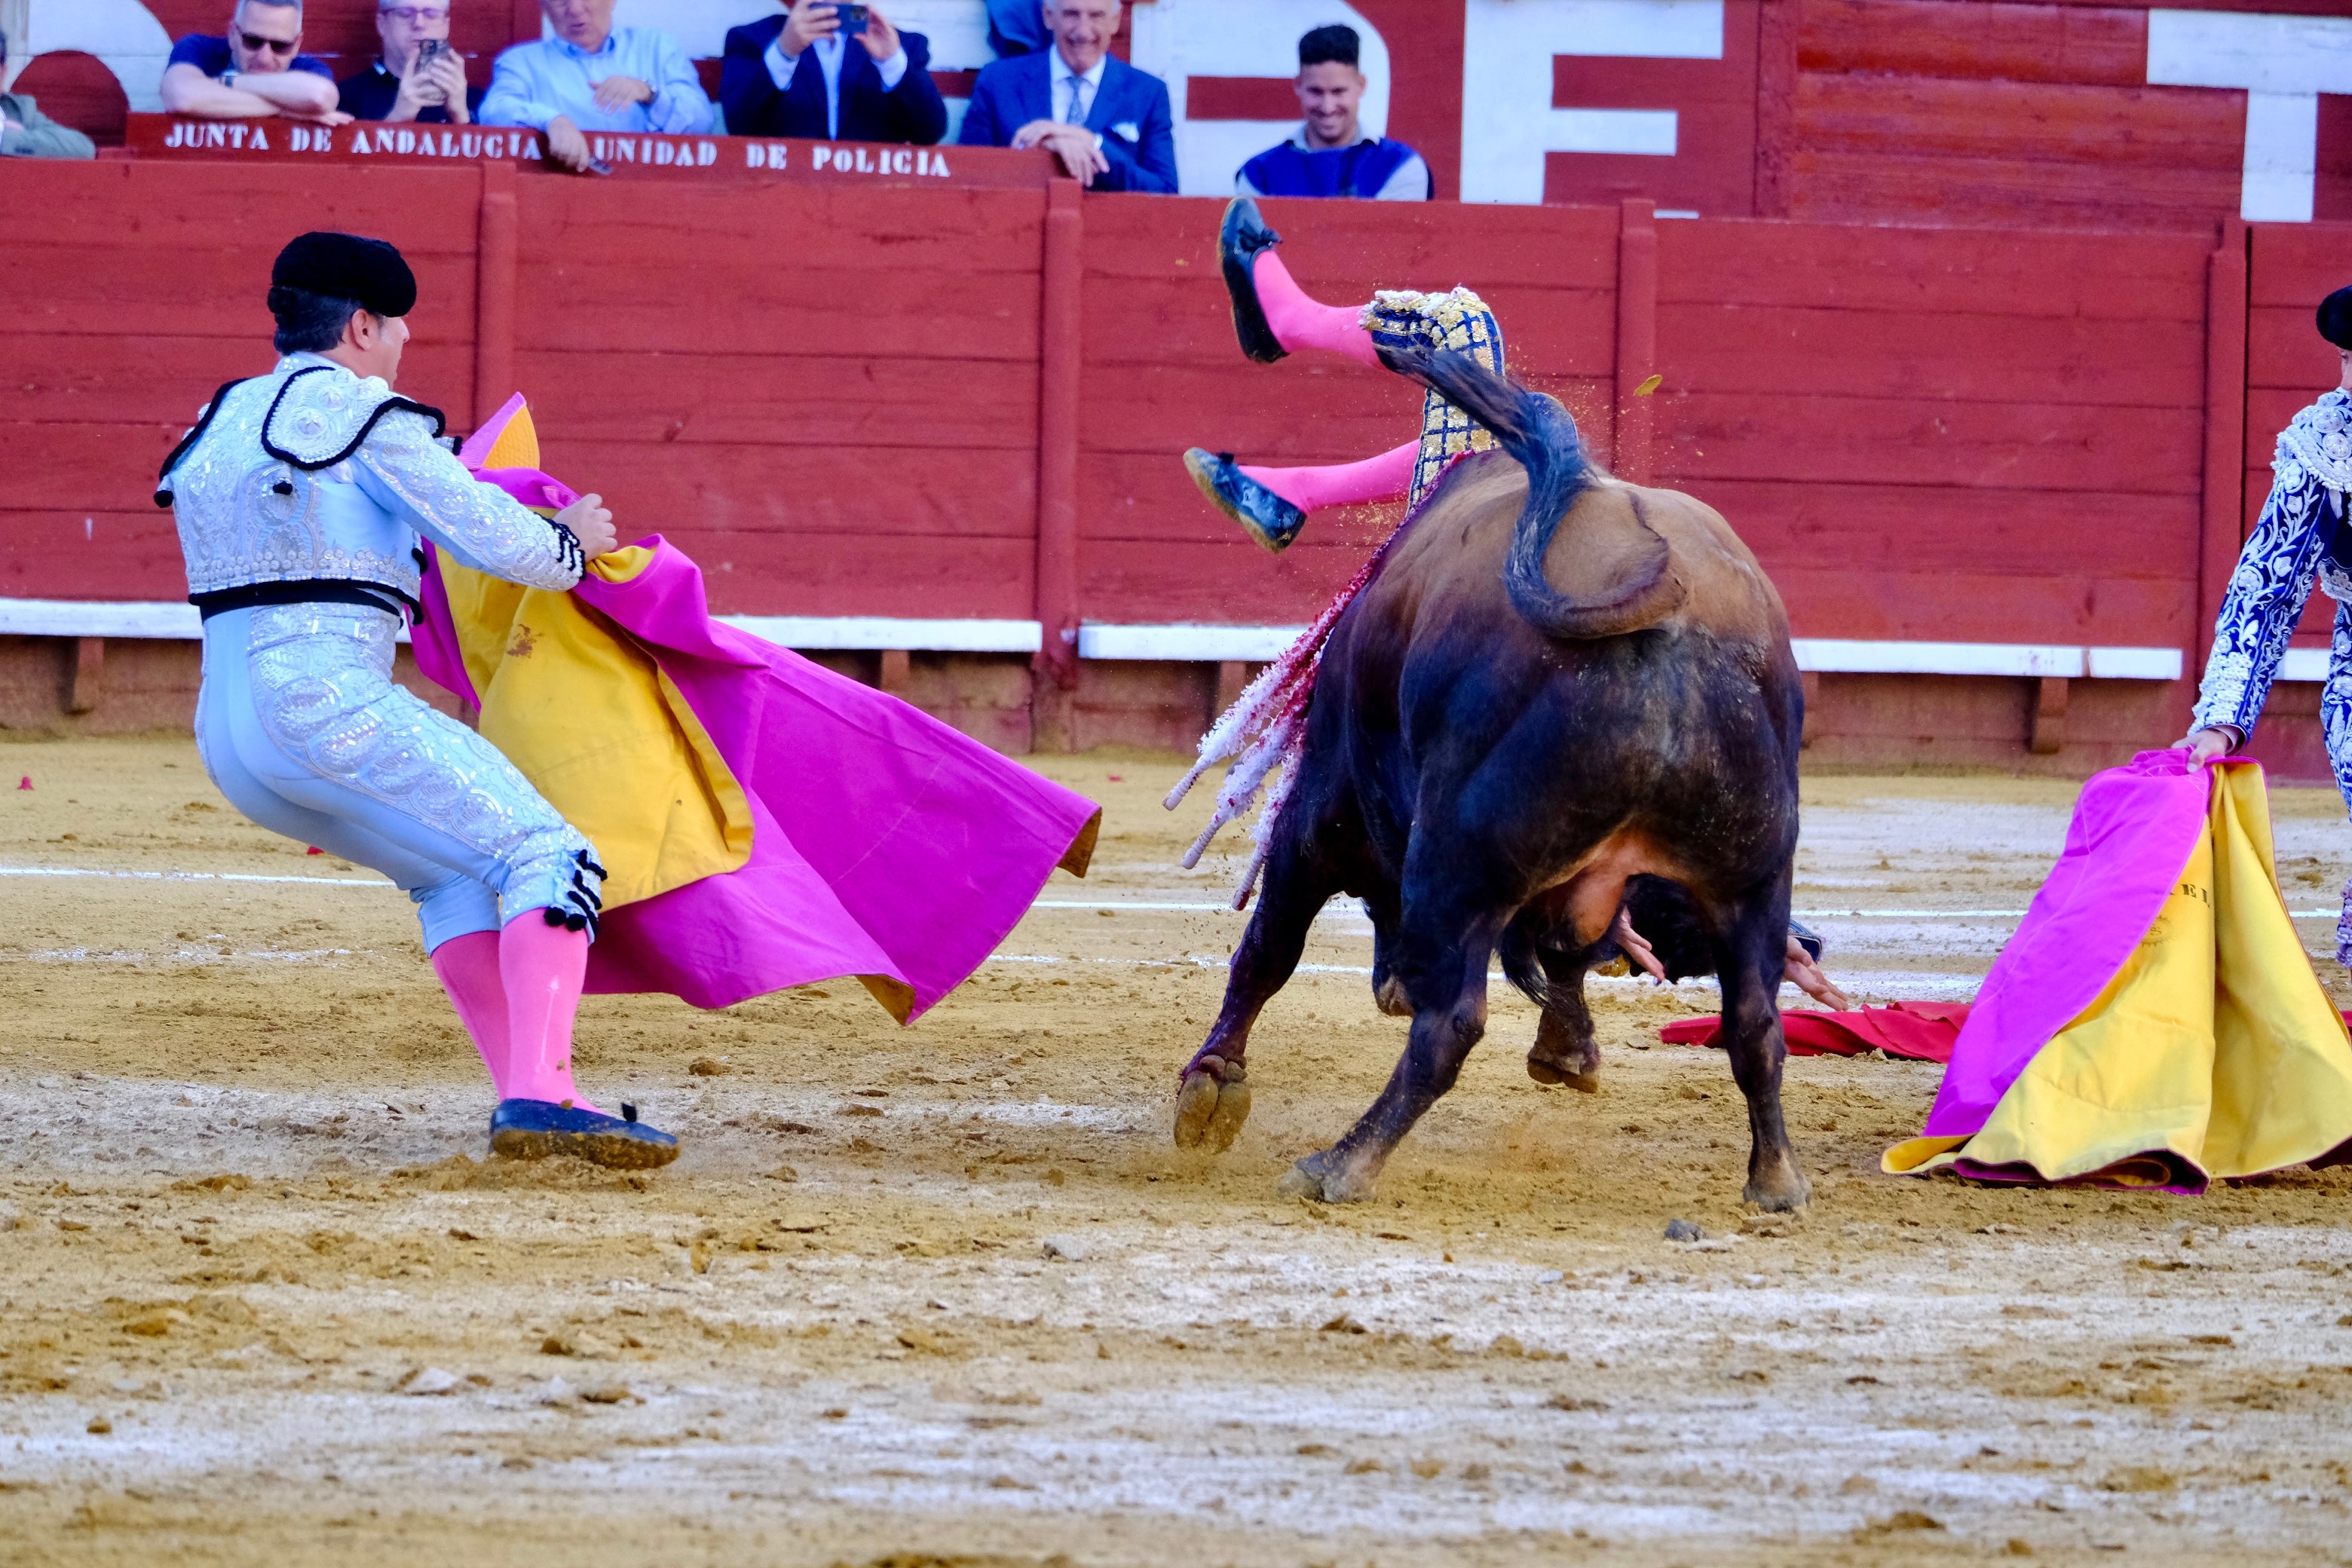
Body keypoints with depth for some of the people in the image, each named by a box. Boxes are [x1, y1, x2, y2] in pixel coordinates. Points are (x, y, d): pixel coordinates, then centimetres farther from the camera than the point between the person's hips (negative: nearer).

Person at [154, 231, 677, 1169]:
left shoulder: (220, 422, 21)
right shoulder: (361, 413, -3)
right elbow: (496, 542, -7)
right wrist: (572, 543, 14)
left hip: (225, 735, 9)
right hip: (330, 706, -9)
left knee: (458, 873, 23)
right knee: (548, 860, -9)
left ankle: (529, 1099, 9)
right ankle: (538, 1097, -27)